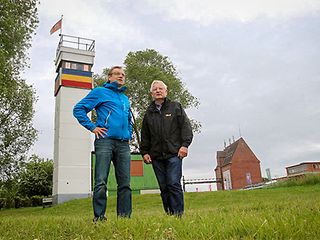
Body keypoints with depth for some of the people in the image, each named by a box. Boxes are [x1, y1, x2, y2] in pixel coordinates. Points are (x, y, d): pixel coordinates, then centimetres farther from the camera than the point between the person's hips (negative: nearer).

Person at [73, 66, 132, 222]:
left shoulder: (126, 99, 26)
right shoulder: (100, 92, 7)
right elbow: (78, 109, 2)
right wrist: (92, 127, -5)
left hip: (123, 144, 6)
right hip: (105, 141, -6)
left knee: (125, 183, 4)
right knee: (101, 182, -8)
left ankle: (125, 216, 10)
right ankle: (99, 217, 0)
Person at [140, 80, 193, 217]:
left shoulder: (175, 107, 11)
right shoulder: (148, 113, 19)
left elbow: (186, 127, 3)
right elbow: (144, 136, 20)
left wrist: (184, 144, -8)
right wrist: (144, 152, 10)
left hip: (174, 154, -3)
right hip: (156, 156, 4)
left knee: (174, 184, -10)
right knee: (163, 187, 5)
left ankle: (178, 214, -5)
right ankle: (169, 214, 12)